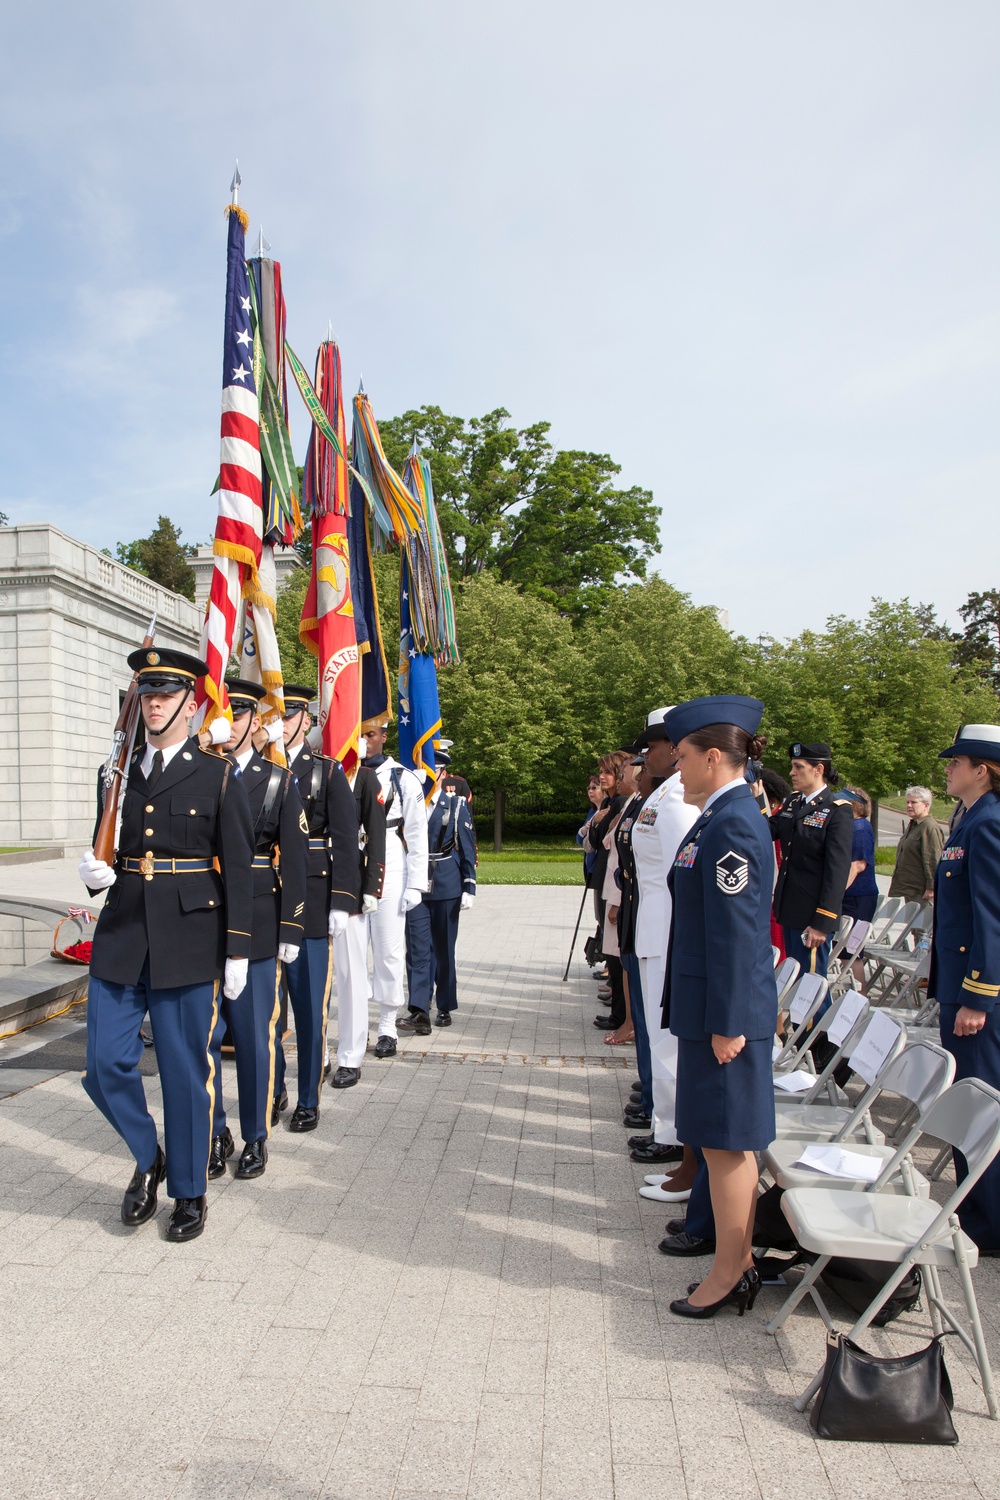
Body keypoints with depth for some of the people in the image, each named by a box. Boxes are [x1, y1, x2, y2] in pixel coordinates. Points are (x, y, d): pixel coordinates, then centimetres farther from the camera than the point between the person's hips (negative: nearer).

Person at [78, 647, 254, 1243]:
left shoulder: (218, 775, -3)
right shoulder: (119, 772, 9)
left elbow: (238, 870, -4)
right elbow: (105, 848, 17)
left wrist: (237, 950, -7)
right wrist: (96, 871, -7)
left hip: (190, 942, -4)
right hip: (121, 938, 4)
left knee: (187, 1069, 6)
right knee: (106, 1065, 4)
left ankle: (190, 1191, 26)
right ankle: (148, 1159, 32)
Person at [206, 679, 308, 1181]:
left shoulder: (278, 781, 1)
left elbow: (294, 860, -1)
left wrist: (290, 931, -5)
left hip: (256, 927, -2)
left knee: (255, 1036, 7)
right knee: (203, 1036, 7)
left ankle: (256, 1138, 23)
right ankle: (215, 1135, 25)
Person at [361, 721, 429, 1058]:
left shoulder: (402, 779, 0)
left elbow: (417, 834, -1)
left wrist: (415, 885, -5)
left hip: (389, 876, -2)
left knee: (388, 951, 3)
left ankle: (387, 1027, 13)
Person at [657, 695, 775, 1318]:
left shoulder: (732, 825, -20)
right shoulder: (725, 816, 10)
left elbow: (735, 931, -21)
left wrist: (727, 1023, -18)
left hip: (726, 1008, -10)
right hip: (712, 1004, 10)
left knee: (725, 1139, 3)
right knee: (728, 1138, 18)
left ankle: (729, 1273, 18)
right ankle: (739, 1260, 31)